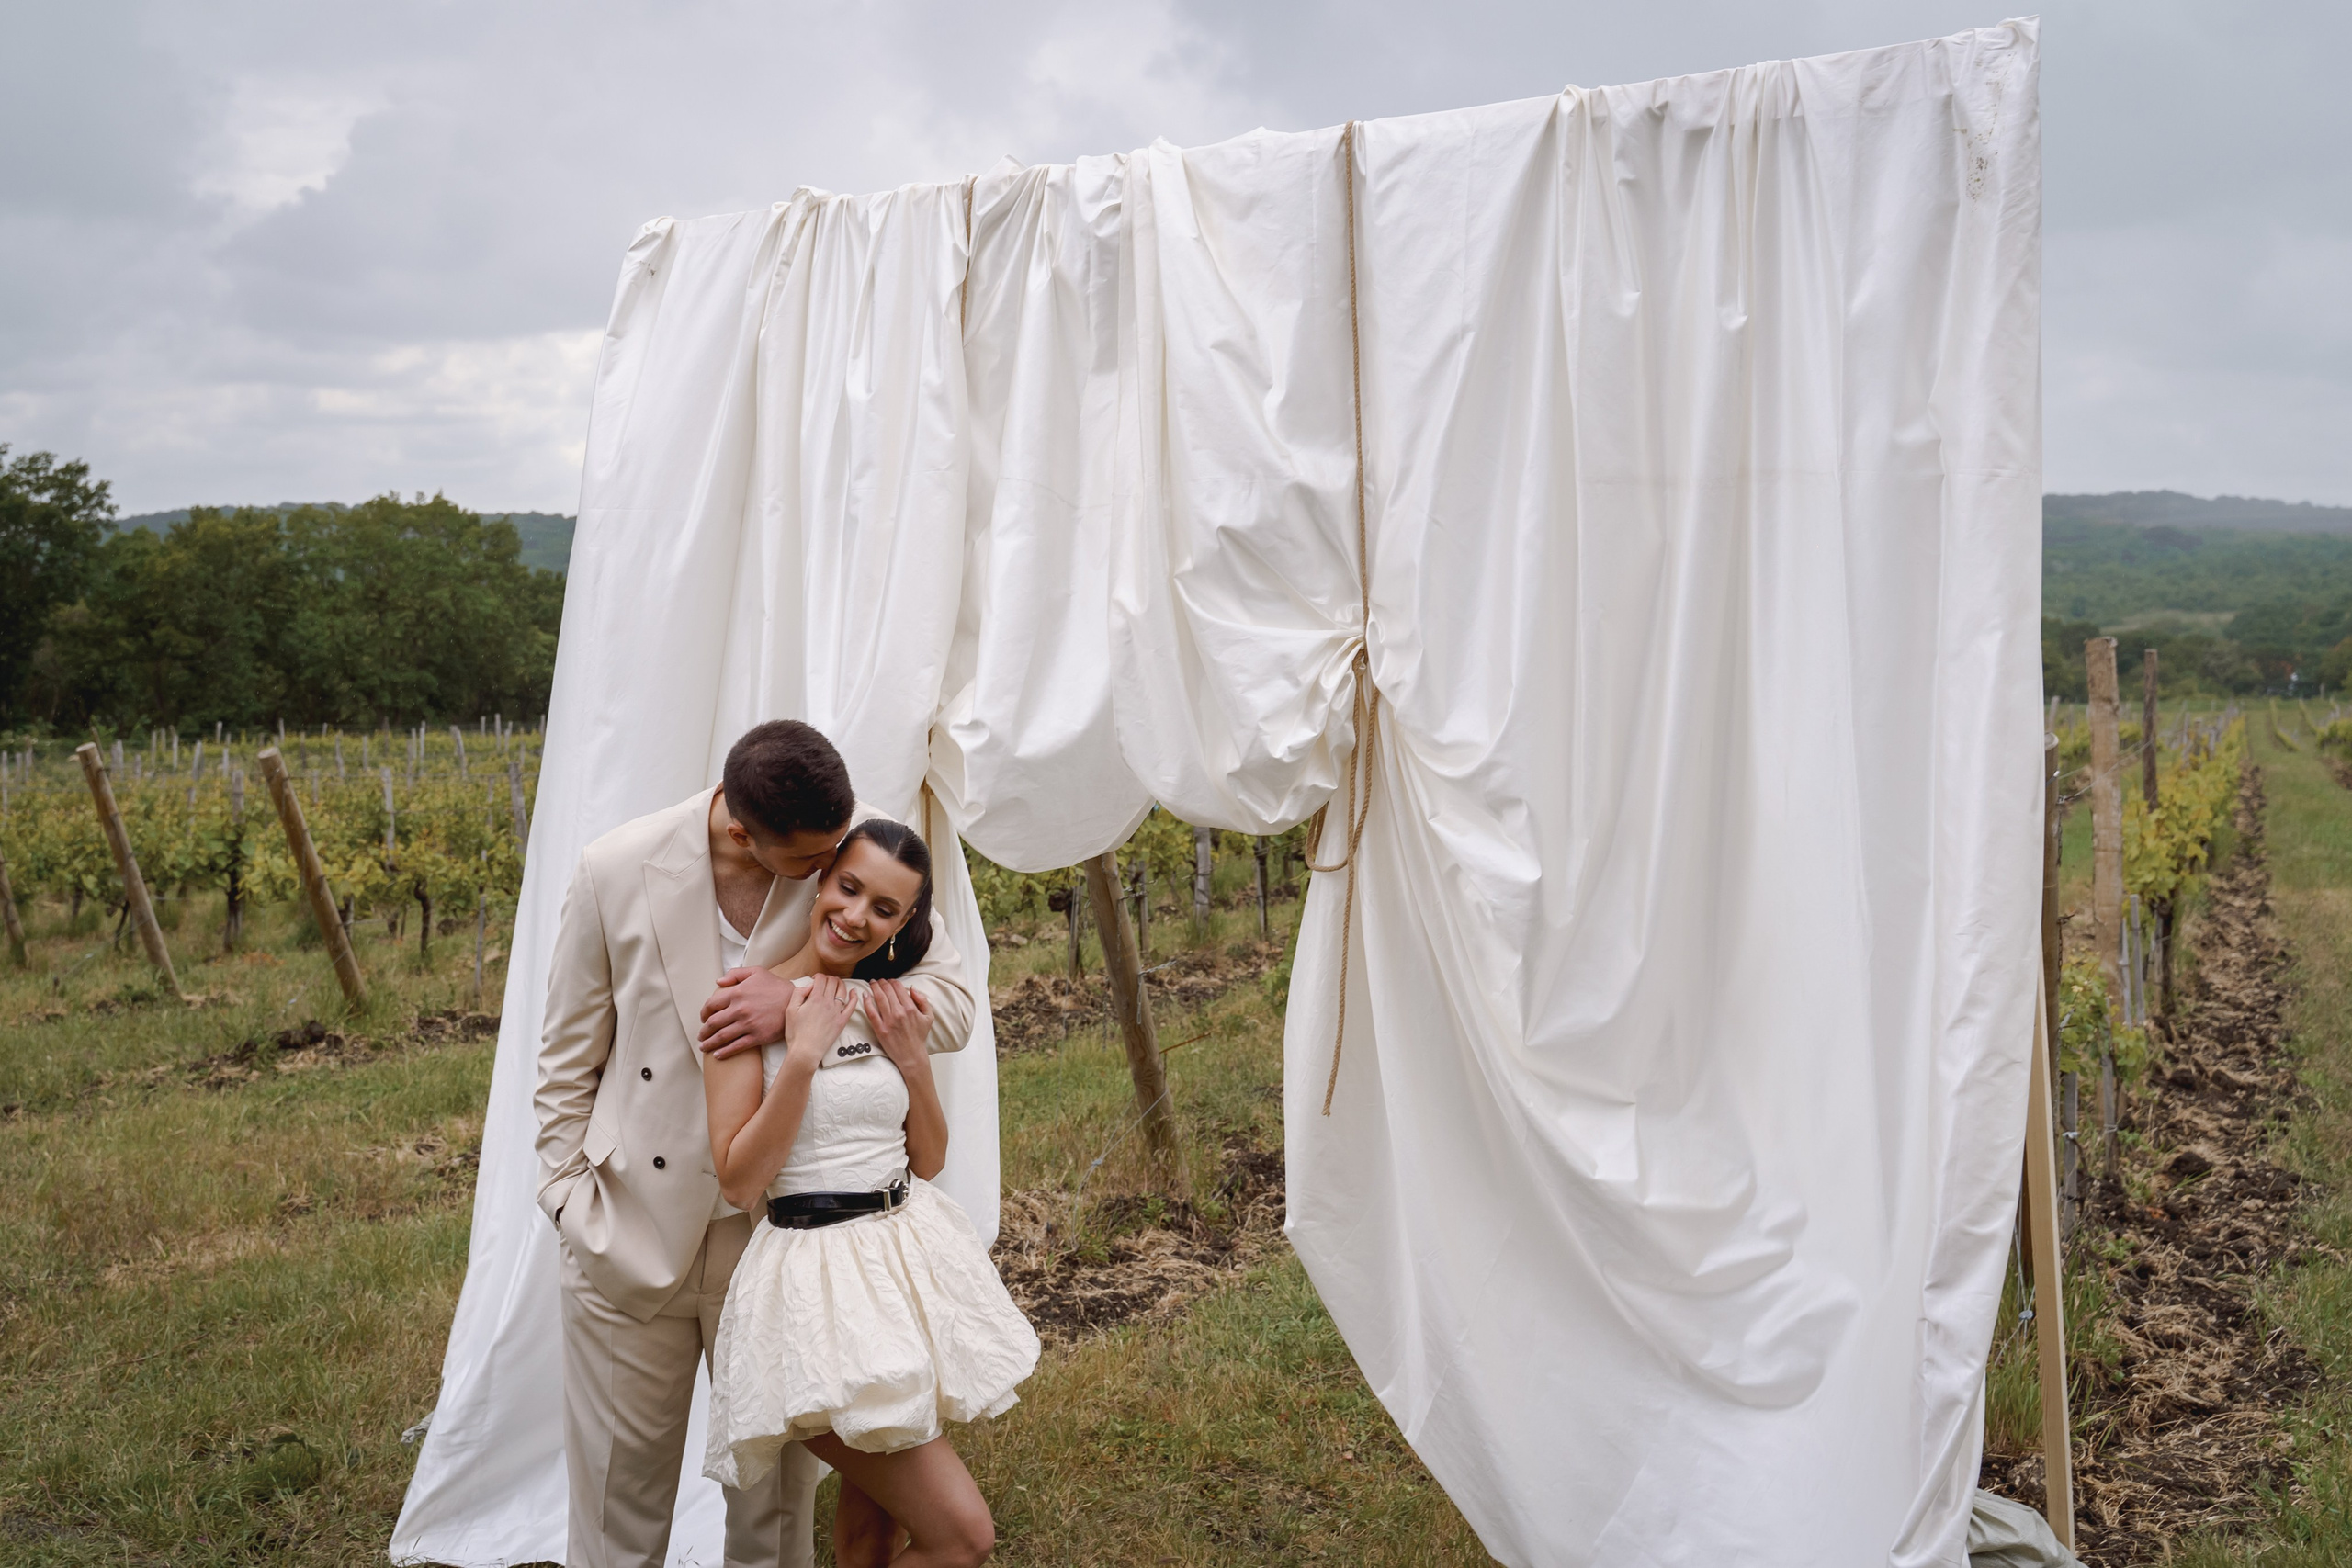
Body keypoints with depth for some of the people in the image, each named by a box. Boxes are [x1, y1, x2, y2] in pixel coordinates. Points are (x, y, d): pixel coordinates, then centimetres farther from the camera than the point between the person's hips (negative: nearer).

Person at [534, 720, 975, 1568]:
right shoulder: (618, 870, -9)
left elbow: (951, 1001, -8)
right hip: (632, 1239, 0)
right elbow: (567, 1062, 2)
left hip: (776, 1242, 1)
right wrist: (572, 1203, -1)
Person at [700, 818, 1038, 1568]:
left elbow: (929, 1162, 12)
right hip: (818, 1274, -6)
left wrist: (914, 1061, -4)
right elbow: (739, 1181, -12)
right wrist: (802, 1055, -19)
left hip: (913, 1257, 6)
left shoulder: (893, 1006, 8)